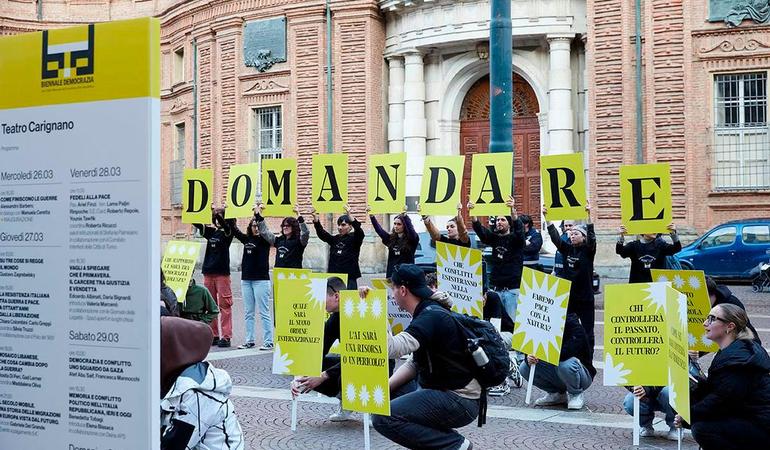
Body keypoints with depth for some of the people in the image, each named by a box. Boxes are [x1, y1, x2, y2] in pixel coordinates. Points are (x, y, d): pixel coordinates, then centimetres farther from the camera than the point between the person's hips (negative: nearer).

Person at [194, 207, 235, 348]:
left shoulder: (227, 232, 0)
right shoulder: (211, 232, 14)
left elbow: (225, 225, -21)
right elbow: (197, 224, 7)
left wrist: (218, 213, -35)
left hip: (222, 273, -6)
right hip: (208, 273, 6)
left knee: (224, 305, -5)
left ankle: (226, 336, -2)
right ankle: (213, 335, 15)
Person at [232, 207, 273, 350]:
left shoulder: (265, 239, -3)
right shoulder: (246, 239, 12)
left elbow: (264, 231, -21)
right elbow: (234, 230, 14)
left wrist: (258, 214, -23)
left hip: (261, 279, -6)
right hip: (246, 279, 6)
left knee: (264, 312, -4)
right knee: (248, 313, 10)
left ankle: (268, 342, -1)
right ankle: (249, 341, 16)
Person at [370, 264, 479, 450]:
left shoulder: (432, 317, -20)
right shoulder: (427, 312, 11)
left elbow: (391, 348, -34)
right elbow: (413, 364, 14)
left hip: (460, 401, -10)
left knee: (383, 418, -18)